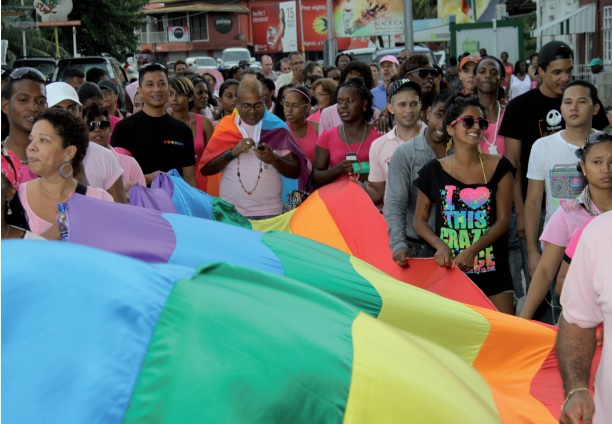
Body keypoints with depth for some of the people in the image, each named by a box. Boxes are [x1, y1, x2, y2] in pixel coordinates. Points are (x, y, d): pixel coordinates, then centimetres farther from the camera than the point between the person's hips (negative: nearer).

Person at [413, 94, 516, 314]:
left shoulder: (499, 167, 1)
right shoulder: (433, 171, 3)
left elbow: (503, 219, -3)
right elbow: (420, 220, 8)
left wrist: (472, 250, -15)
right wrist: (440, 245, -11)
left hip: (492, 269, 0)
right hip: (449, 269, 1)